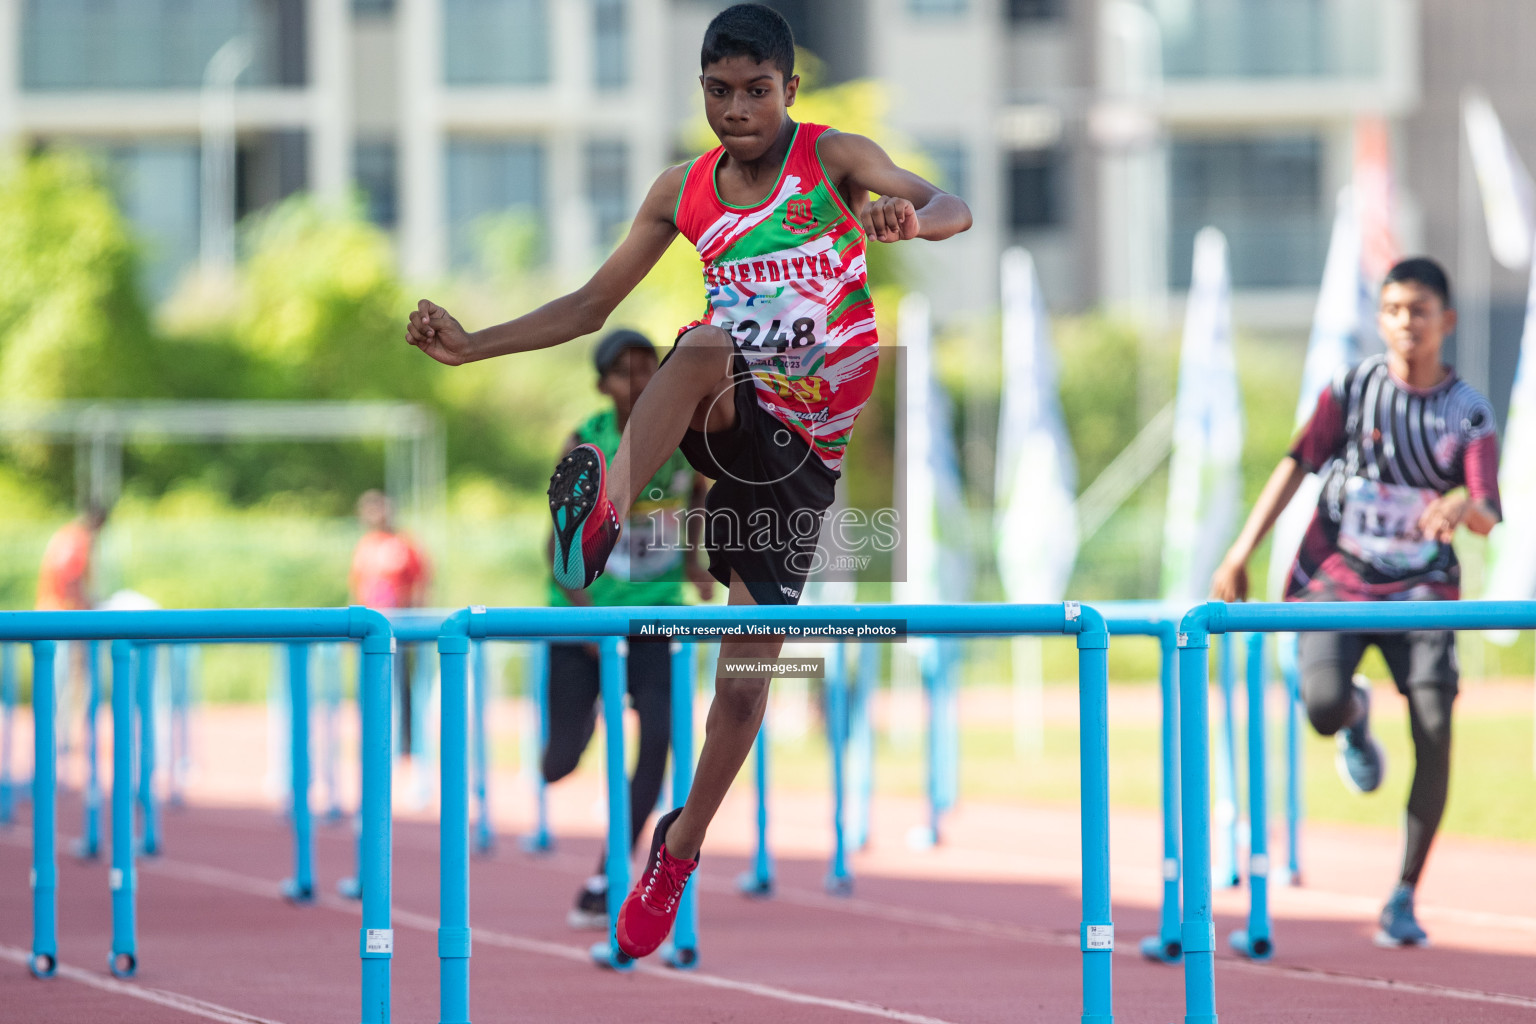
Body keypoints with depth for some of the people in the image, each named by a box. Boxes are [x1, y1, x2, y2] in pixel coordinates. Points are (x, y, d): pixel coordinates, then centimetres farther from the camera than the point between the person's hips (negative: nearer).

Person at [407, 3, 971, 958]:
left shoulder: (832, 159, -5)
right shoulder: (684, 191, 6)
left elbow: (953, 208, -21)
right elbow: (588, 308, 13)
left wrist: (912, 217, -45)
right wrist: (471, 345, 1)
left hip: (803, 449, -1)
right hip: (730, 417, 1)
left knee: (746, 681, -1)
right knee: (706, 344, -37)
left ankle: (681, 846, 22)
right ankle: (603, 518, -58)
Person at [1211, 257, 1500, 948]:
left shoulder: (1469, 413, -3)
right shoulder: (1354, 389, -1)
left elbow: (1487, 518, -14)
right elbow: (1297, 466, 0)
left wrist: (1465, 507, -39)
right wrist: (1241, 554, -6)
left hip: (1421, 591, 0)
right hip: (1336, 580, 0)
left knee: (1435, 732, -15)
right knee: (1323, 706, -24)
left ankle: (1405, 897, -1)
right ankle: (1356, 717, 19)